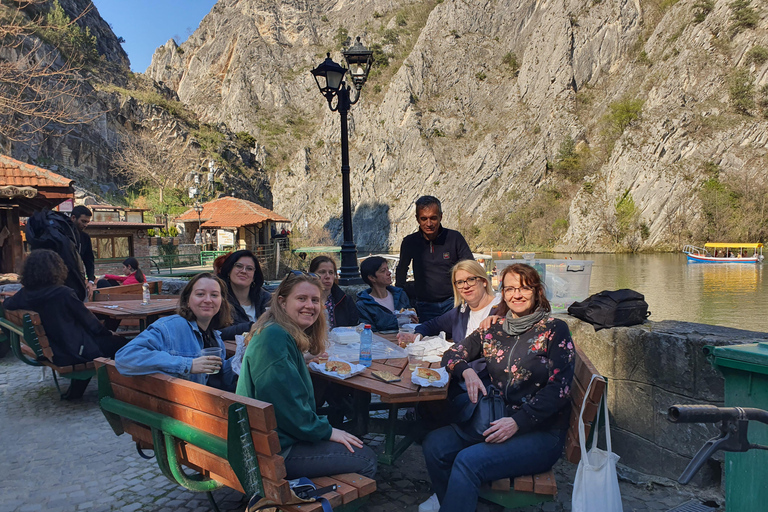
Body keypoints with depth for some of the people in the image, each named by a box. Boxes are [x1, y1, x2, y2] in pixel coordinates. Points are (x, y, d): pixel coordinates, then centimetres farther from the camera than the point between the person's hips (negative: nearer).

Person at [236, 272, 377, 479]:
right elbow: (285, 402, -24)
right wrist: (326, 431, -14)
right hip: (273, 452, -10)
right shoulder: (273, 338, -20)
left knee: (364, 453, 13)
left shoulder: (286, 337, 13)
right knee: (366, 461, -7)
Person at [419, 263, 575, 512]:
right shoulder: (493, 329, 9)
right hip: (495, 421, 5)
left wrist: (517, 422, -19)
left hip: (540, 432, -5)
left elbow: (559, 388, -11)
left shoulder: (554, 330, -4)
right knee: (434, 444, -14)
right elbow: (452, 354, 12)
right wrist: (467, 371, -11)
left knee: (468, 461, -26)